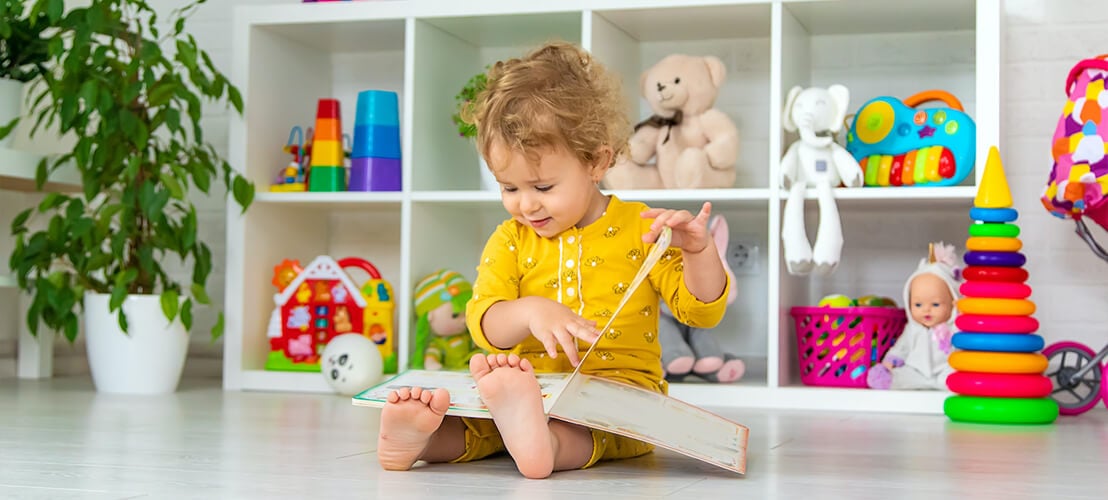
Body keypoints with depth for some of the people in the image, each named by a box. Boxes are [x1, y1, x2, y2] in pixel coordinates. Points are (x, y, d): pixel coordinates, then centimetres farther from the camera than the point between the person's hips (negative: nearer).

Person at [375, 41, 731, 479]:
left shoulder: (640, 230, 6)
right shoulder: (509, 241, 13)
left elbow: (702, 310, 3)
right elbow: (482, 323, 0)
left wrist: (699, 250, -17)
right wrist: (529, 312, -23)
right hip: (524, 380, 4)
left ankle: (547, 443, -67)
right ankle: (424, 435, -57)